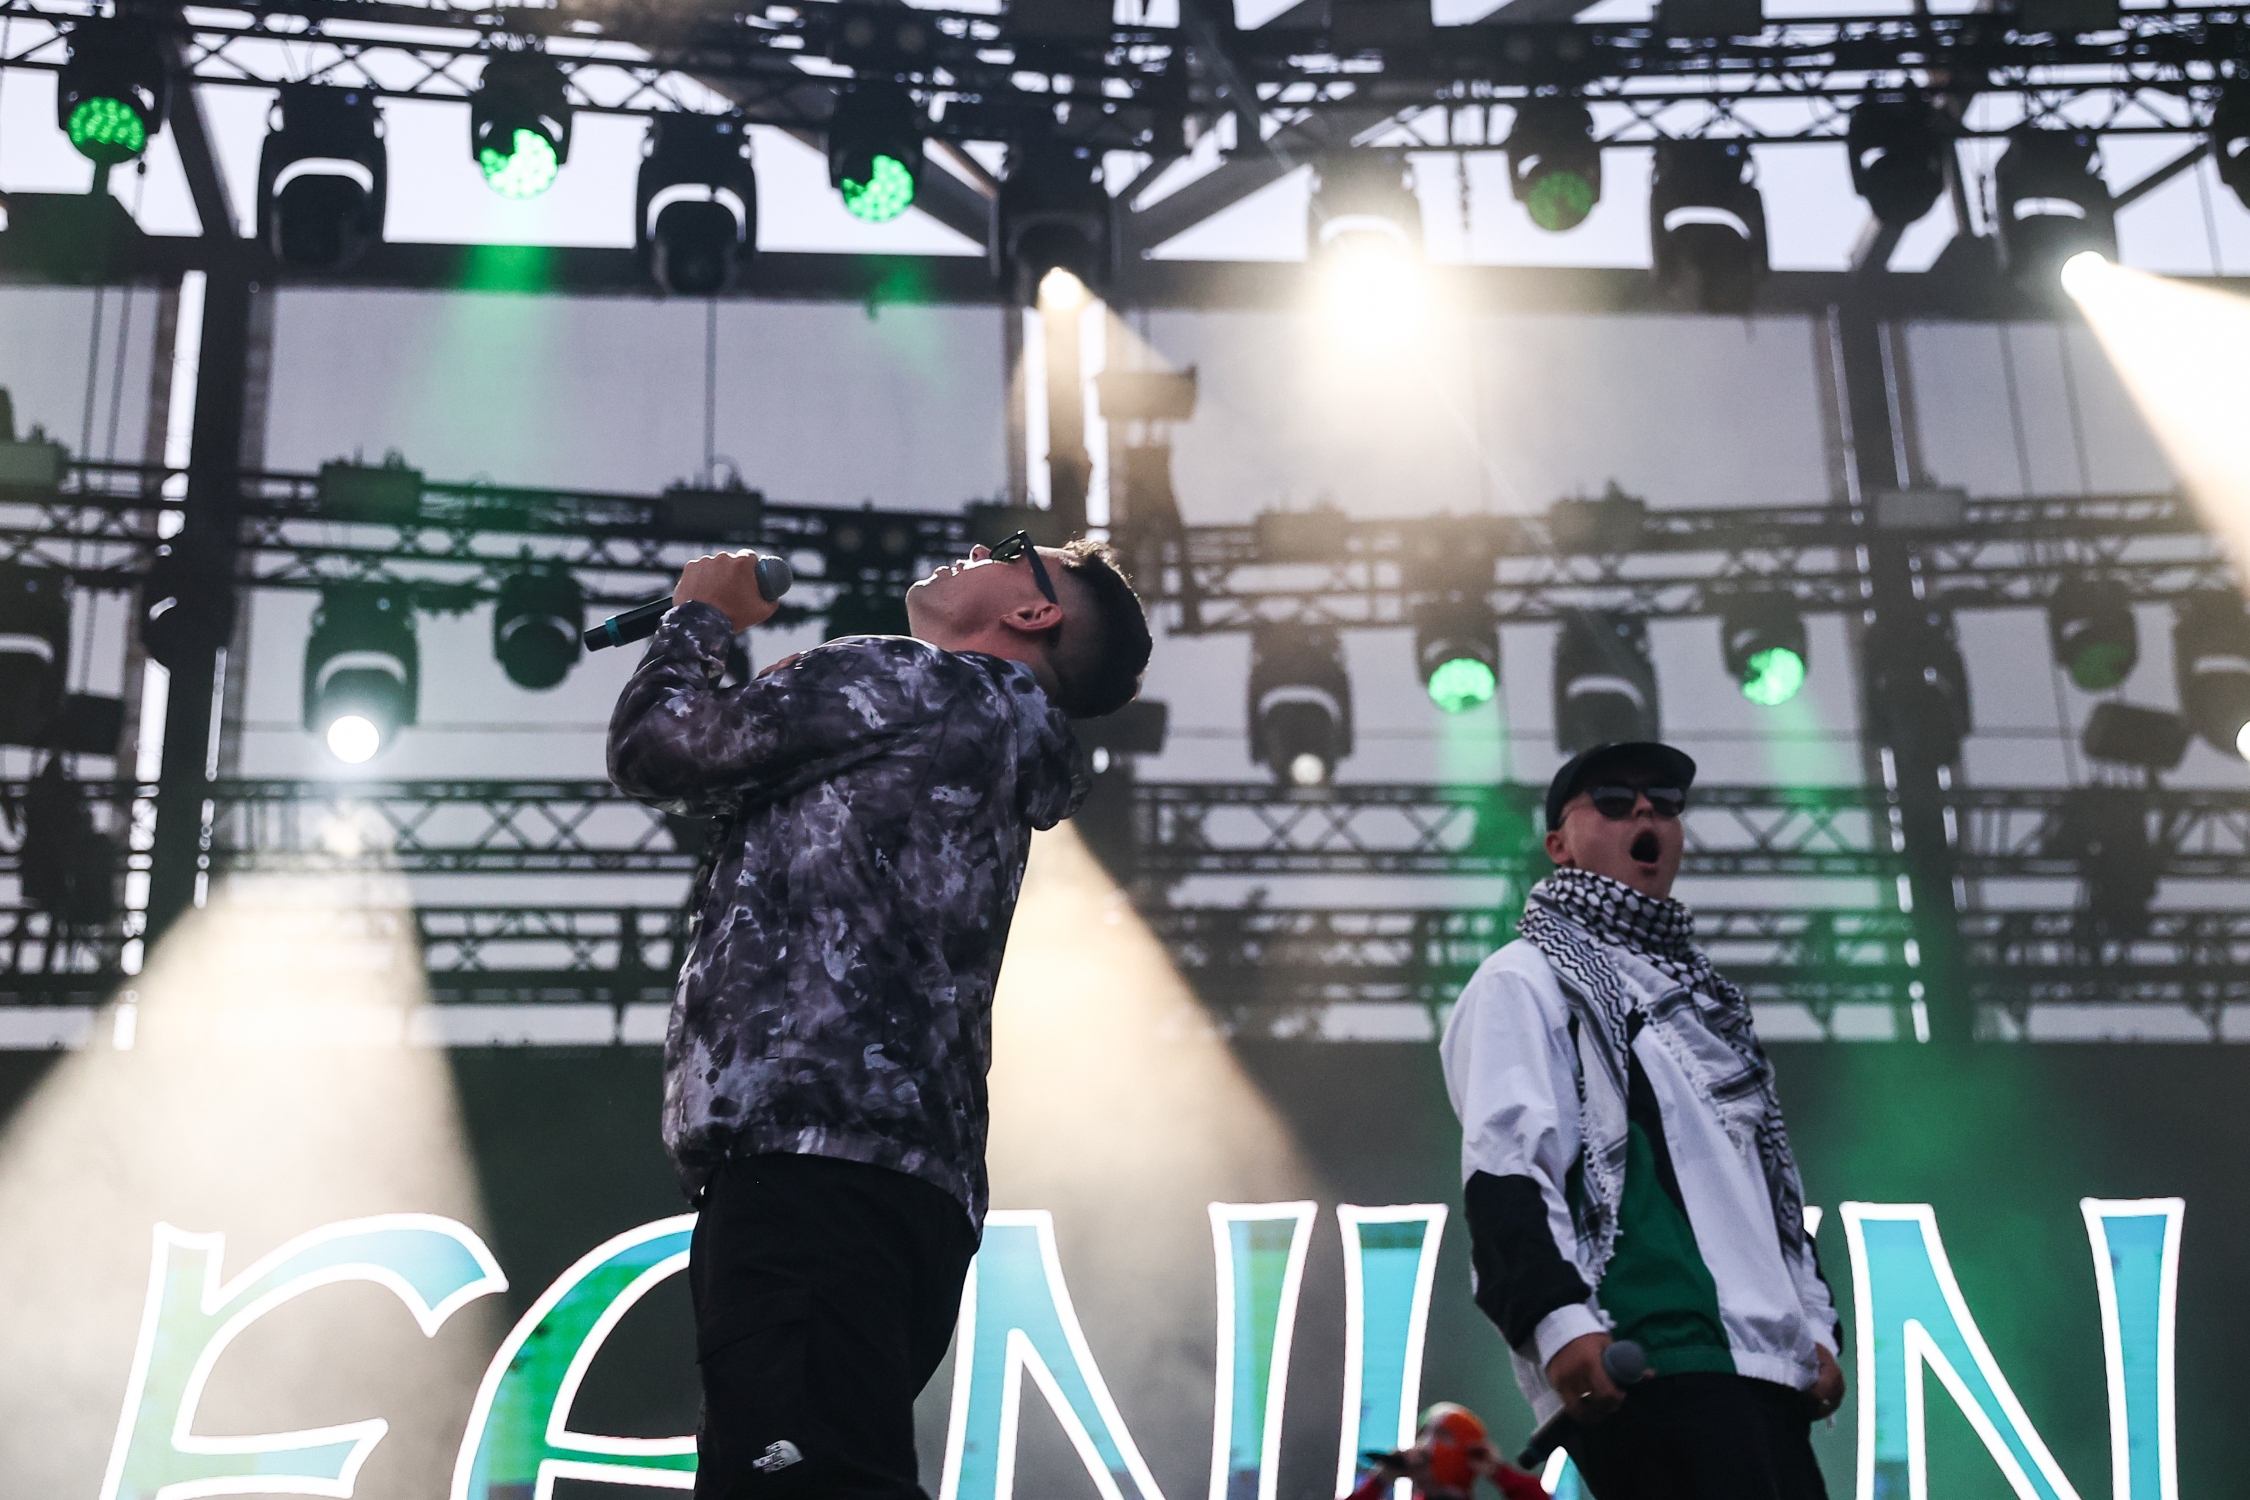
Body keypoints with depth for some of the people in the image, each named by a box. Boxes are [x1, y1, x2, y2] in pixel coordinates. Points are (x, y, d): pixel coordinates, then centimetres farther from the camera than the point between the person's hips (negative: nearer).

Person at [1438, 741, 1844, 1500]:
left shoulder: (1696, 988, 31)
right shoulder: (1527, 978, 5)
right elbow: (1503, 1171, -9)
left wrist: (1815, 1325, 21)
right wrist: (1558, 1316, -24)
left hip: (1763, 1360, 9)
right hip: (1651, 1365, -9)